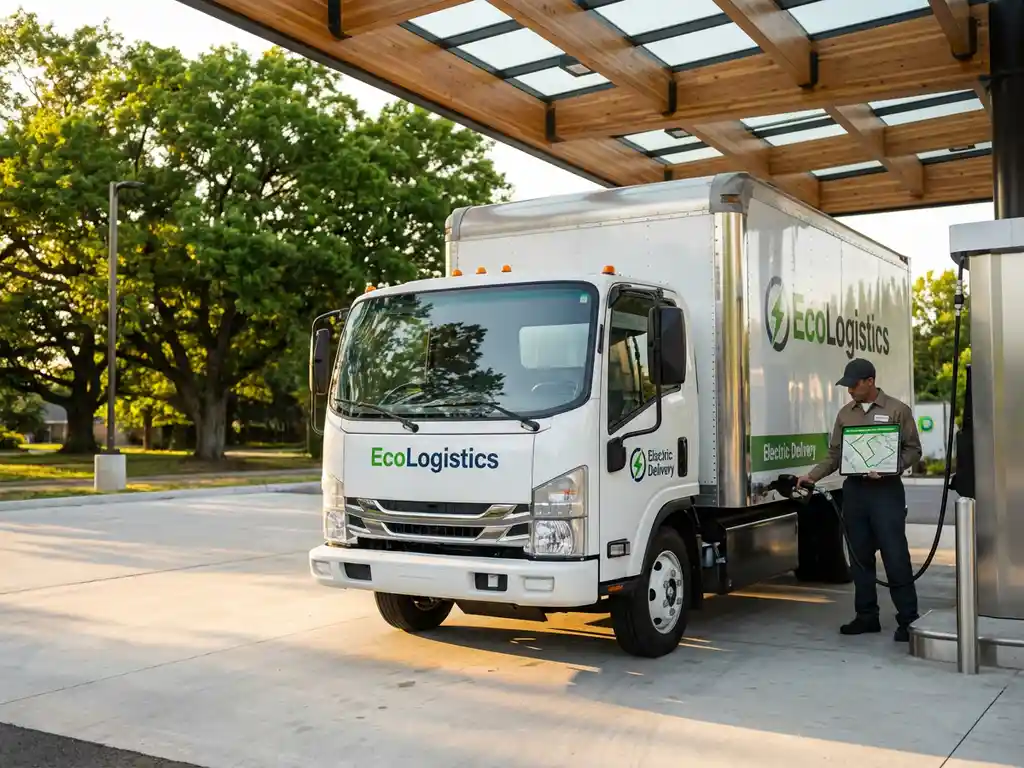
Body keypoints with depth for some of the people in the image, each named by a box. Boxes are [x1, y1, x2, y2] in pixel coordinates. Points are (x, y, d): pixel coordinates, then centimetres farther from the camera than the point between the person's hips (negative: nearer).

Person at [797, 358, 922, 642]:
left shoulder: (897, 410, -1)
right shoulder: (845, 413, 12)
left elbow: (913, 450, -3)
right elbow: (834, 455, 13)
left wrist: (887, 469, -18)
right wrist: (812, 476, 1)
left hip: (886, 491, -5)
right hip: (854, 490, 5)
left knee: (895, 557, -6)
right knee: (860, 556, 9)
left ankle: (908, 619, 1)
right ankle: (867, 616, 17)